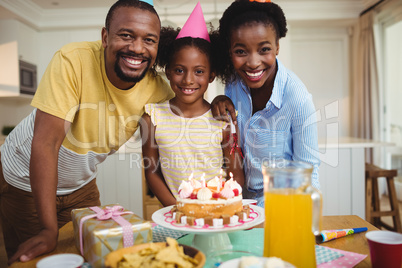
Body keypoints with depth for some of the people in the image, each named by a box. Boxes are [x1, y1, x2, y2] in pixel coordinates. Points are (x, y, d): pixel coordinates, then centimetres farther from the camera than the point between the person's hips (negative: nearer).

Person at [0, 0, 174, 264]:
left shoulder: (157, 88, -19)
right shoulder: (73, 60, -31)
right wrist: (49, 230, -32)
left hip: (82, 184, 3)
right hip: (27, 180, -3)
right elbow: (46, 143, -32)